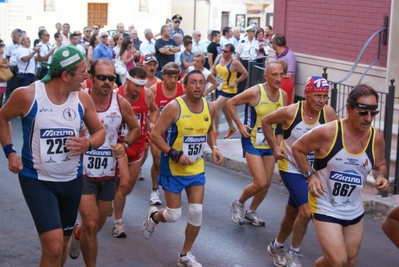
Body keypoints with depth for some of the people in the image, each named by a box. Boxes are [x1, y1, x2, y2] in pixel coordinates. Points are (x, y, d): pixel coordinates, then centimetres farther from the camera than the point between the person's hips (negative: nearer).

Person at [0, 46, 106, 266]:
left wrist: (88, 144, -14)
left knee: (63, 243, 18)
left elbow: (99, 131, 8)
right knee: (54, 246, -18)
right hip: (37, 179, -4)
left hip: (72, 180, 5)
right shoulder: (27, 95, -15)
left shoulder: (82, 99, -5)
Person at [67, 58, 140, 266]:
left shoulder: (121, 103, -8)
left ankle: (77, 234, 52)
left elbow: (135, 128, 8)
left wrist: (124, 145, -9)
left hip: (109, 174, 3)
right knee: (91, 225, -13)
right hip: (83, 172, -3)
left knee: (97, 226, 17)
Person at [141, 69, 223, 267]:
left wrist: (213, 147, 1)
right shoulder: (174, 107, -19)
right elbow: (155, 135, -18)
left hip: (197, 168, 5)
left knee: (197, 212, -1)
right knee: (174, 215, 0)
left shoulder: (210, 108, -1)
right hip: (173, 168, -5)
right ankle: (153, 216, 37)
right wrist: (175, 154, -26)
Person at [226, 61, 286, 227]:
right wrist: (240, 125, -13)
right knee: (260, 183, -13)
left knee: (267, 183, 11)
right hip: (252, 142, -6)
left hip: (270, 144, 6)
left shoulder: (283, 95, -3)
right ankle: (238, 204, 15)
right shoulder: (255, 92, -20)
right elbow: (230, 103, -10)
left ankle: (251, 213, 33)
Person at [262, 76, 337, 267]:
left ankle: (276, 246, 43)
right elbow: (266, 122, -3)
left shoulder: (329, 113, -15)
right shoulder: (290, 112, -20)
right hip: (291, 168, -4)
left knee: (293, 212, 19)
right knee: (306, 211, -17)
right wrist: (274, 146, -8)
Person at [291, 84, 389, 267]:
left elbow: (380, 165, 12)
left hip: (354, 210, 6)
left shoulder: (377, 138, -8)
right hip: (326, 208, -6)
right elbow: (297, 149, -7)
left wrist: (381, 176, -10)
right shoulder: (327, 132, -22)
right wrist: (310, 175, -16)